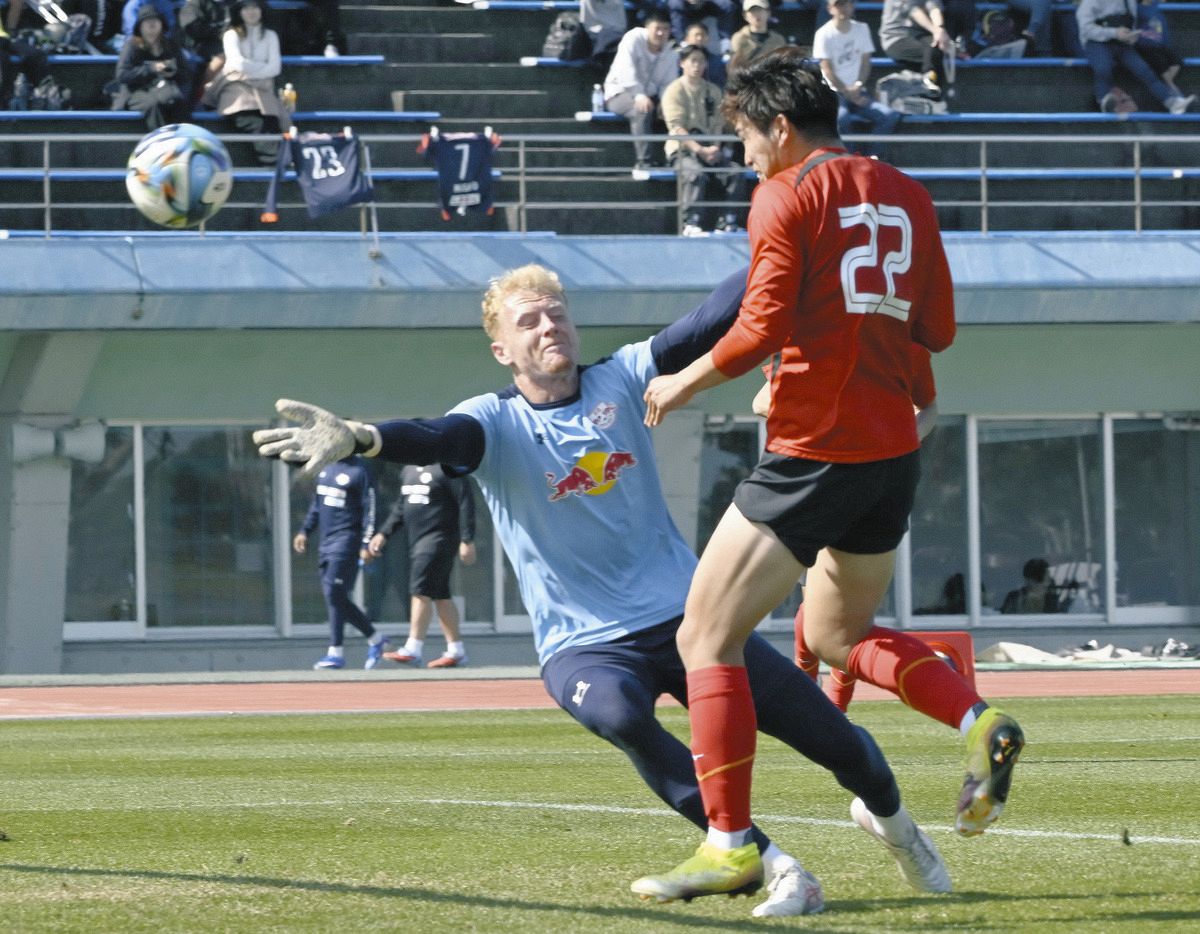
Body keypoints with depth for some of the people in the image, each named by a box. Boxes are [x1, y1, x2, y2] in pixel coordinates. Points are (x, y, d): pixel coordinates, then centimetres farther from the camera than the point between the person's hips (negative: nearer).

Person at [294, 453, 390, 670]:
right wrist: (305, 531, 17)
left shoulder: (359, 471, -9)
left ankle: (336, 652, -10)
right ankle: (375, 640, 20)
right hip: (327, 542, 8)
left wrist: (366, 544, -18)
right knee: (335, 596, 8)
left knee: (334, 592, -14)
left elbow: (370, 510, -12)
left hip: (347, 540, -8)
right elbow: (317, 504, 24)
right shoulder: (326, 468, 15)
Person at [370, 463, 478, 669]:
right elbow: (401, 506, 24)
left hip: (440, 538, -8)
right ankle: (456, 651, 15)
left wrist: (467, 540, -17)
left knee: (421, 590, -16)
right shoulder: (409, 470, 15)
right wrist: (384, 533, 15)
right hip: (417, 540, 8)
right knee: (440, 595, 10)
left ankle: (413, 650, -20)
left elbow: (466, 503, -13)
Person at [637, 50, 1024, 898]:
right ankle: (981, 723, 1)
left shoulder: (787, 197, -8)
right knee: (836, 636, 25)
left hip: (811, 454, -7)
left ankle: (730, 846, -8)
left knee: (707, 639, -1)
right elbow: (937, 328, 12)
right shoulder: (905, 197, 10)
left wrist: (683, 383, 1)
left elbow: (762, 329, -14)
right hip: (893, 449, 7)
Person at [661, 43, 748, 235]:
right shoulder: (675, 90, -1)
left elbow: (719, 124, 10)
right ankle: (691, 224, -40)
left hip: (711, 149, 5)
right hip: (682, 149, -5)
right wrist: (700, 150, -20)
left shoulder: (713, 91, 16)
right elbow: (676, 128, -10)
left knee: (736, 172, -21)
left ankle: (727, 222, -21)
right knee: (696, 173, -36)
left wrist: (716, 148, -10)